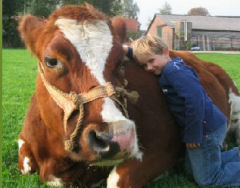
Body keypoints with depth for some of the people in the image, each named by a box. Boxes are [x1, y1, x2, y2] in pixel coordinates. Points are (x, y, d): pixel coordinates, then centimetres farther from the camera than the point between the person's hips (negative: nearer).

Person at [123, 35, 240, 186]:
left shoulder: (173, 70, -20)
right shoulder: (172, 68, 10)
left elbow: (195, 99, -30)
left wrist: (192, 135, -24)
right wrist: (128, 50, 13)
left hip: (207, 127, -10)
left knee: (206, 179, 2)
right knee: (192, 166, 24)